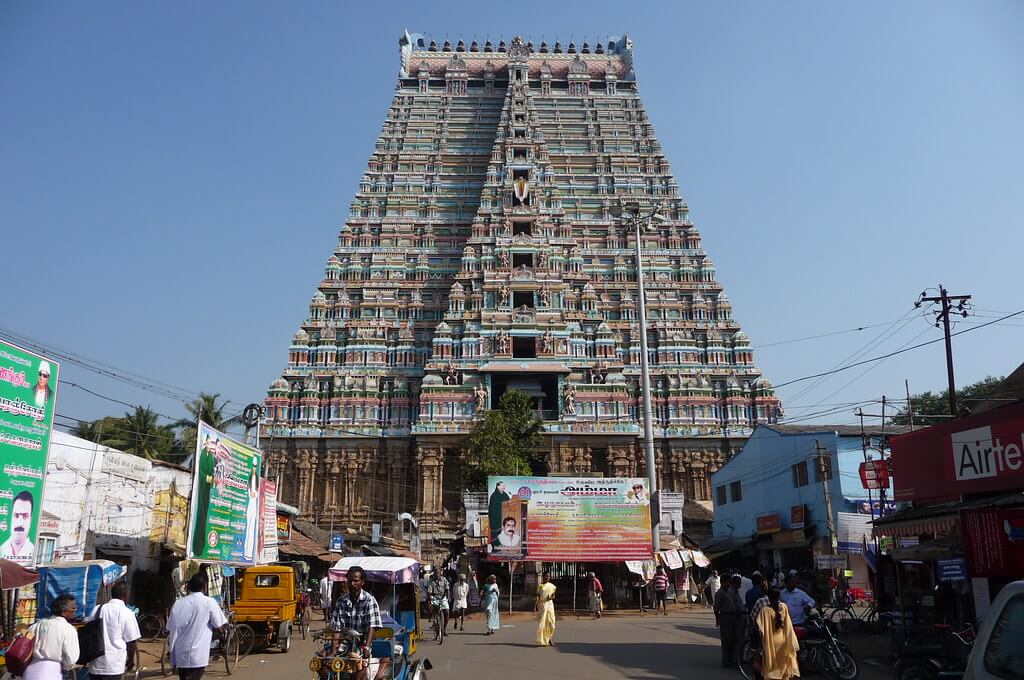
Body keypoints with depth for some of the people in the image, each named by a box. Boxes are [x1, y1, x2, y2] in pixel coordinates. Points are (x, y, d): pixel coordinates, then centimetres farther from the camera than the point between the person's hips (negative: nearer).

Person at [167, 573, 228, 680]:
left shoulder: (178, 603, 5)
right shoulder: (209, 602, -6)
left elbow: (169, 630, 8)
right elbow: (219, 628, -4)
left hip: (179, 655, 6)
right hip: (197, 655, -6)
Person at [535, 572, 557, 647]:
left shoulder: (552, 586, 10)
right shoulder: (540, 585, 0)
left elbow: (553, 596, 14)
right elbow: (537, 596, -4)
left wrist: (551, 597, -10)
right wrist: (535, 606, -14)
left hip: (550, 604, 3)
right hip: (542, 605, -3)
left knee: (550, 622, 2)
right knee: (542, 622, -4)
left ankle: (549, 638, 23)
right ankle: (543, 641, 3)